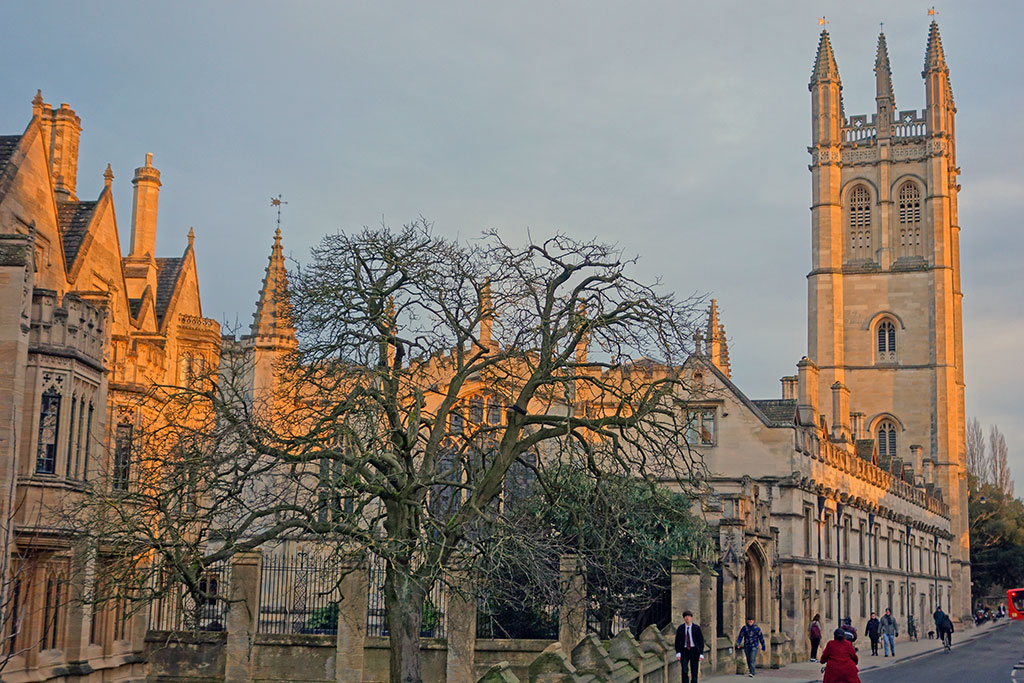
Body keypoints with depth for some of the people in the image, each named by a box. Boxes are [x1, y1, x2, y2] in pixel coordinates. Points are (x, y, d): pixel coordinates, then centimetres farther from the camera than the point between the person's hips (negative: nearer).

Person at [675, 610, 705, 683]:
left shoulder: (696, 628, 0)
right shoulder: (680, 629, 4)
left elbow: (701, 641, 2)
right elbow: (677, 642, 6)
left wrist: (701, 654, -6)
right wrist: (678, 653, -7)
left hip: (694, 651, 0)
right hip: (684, 651, 0)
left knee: (694, 672, 1)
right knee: (684, 671, -14)